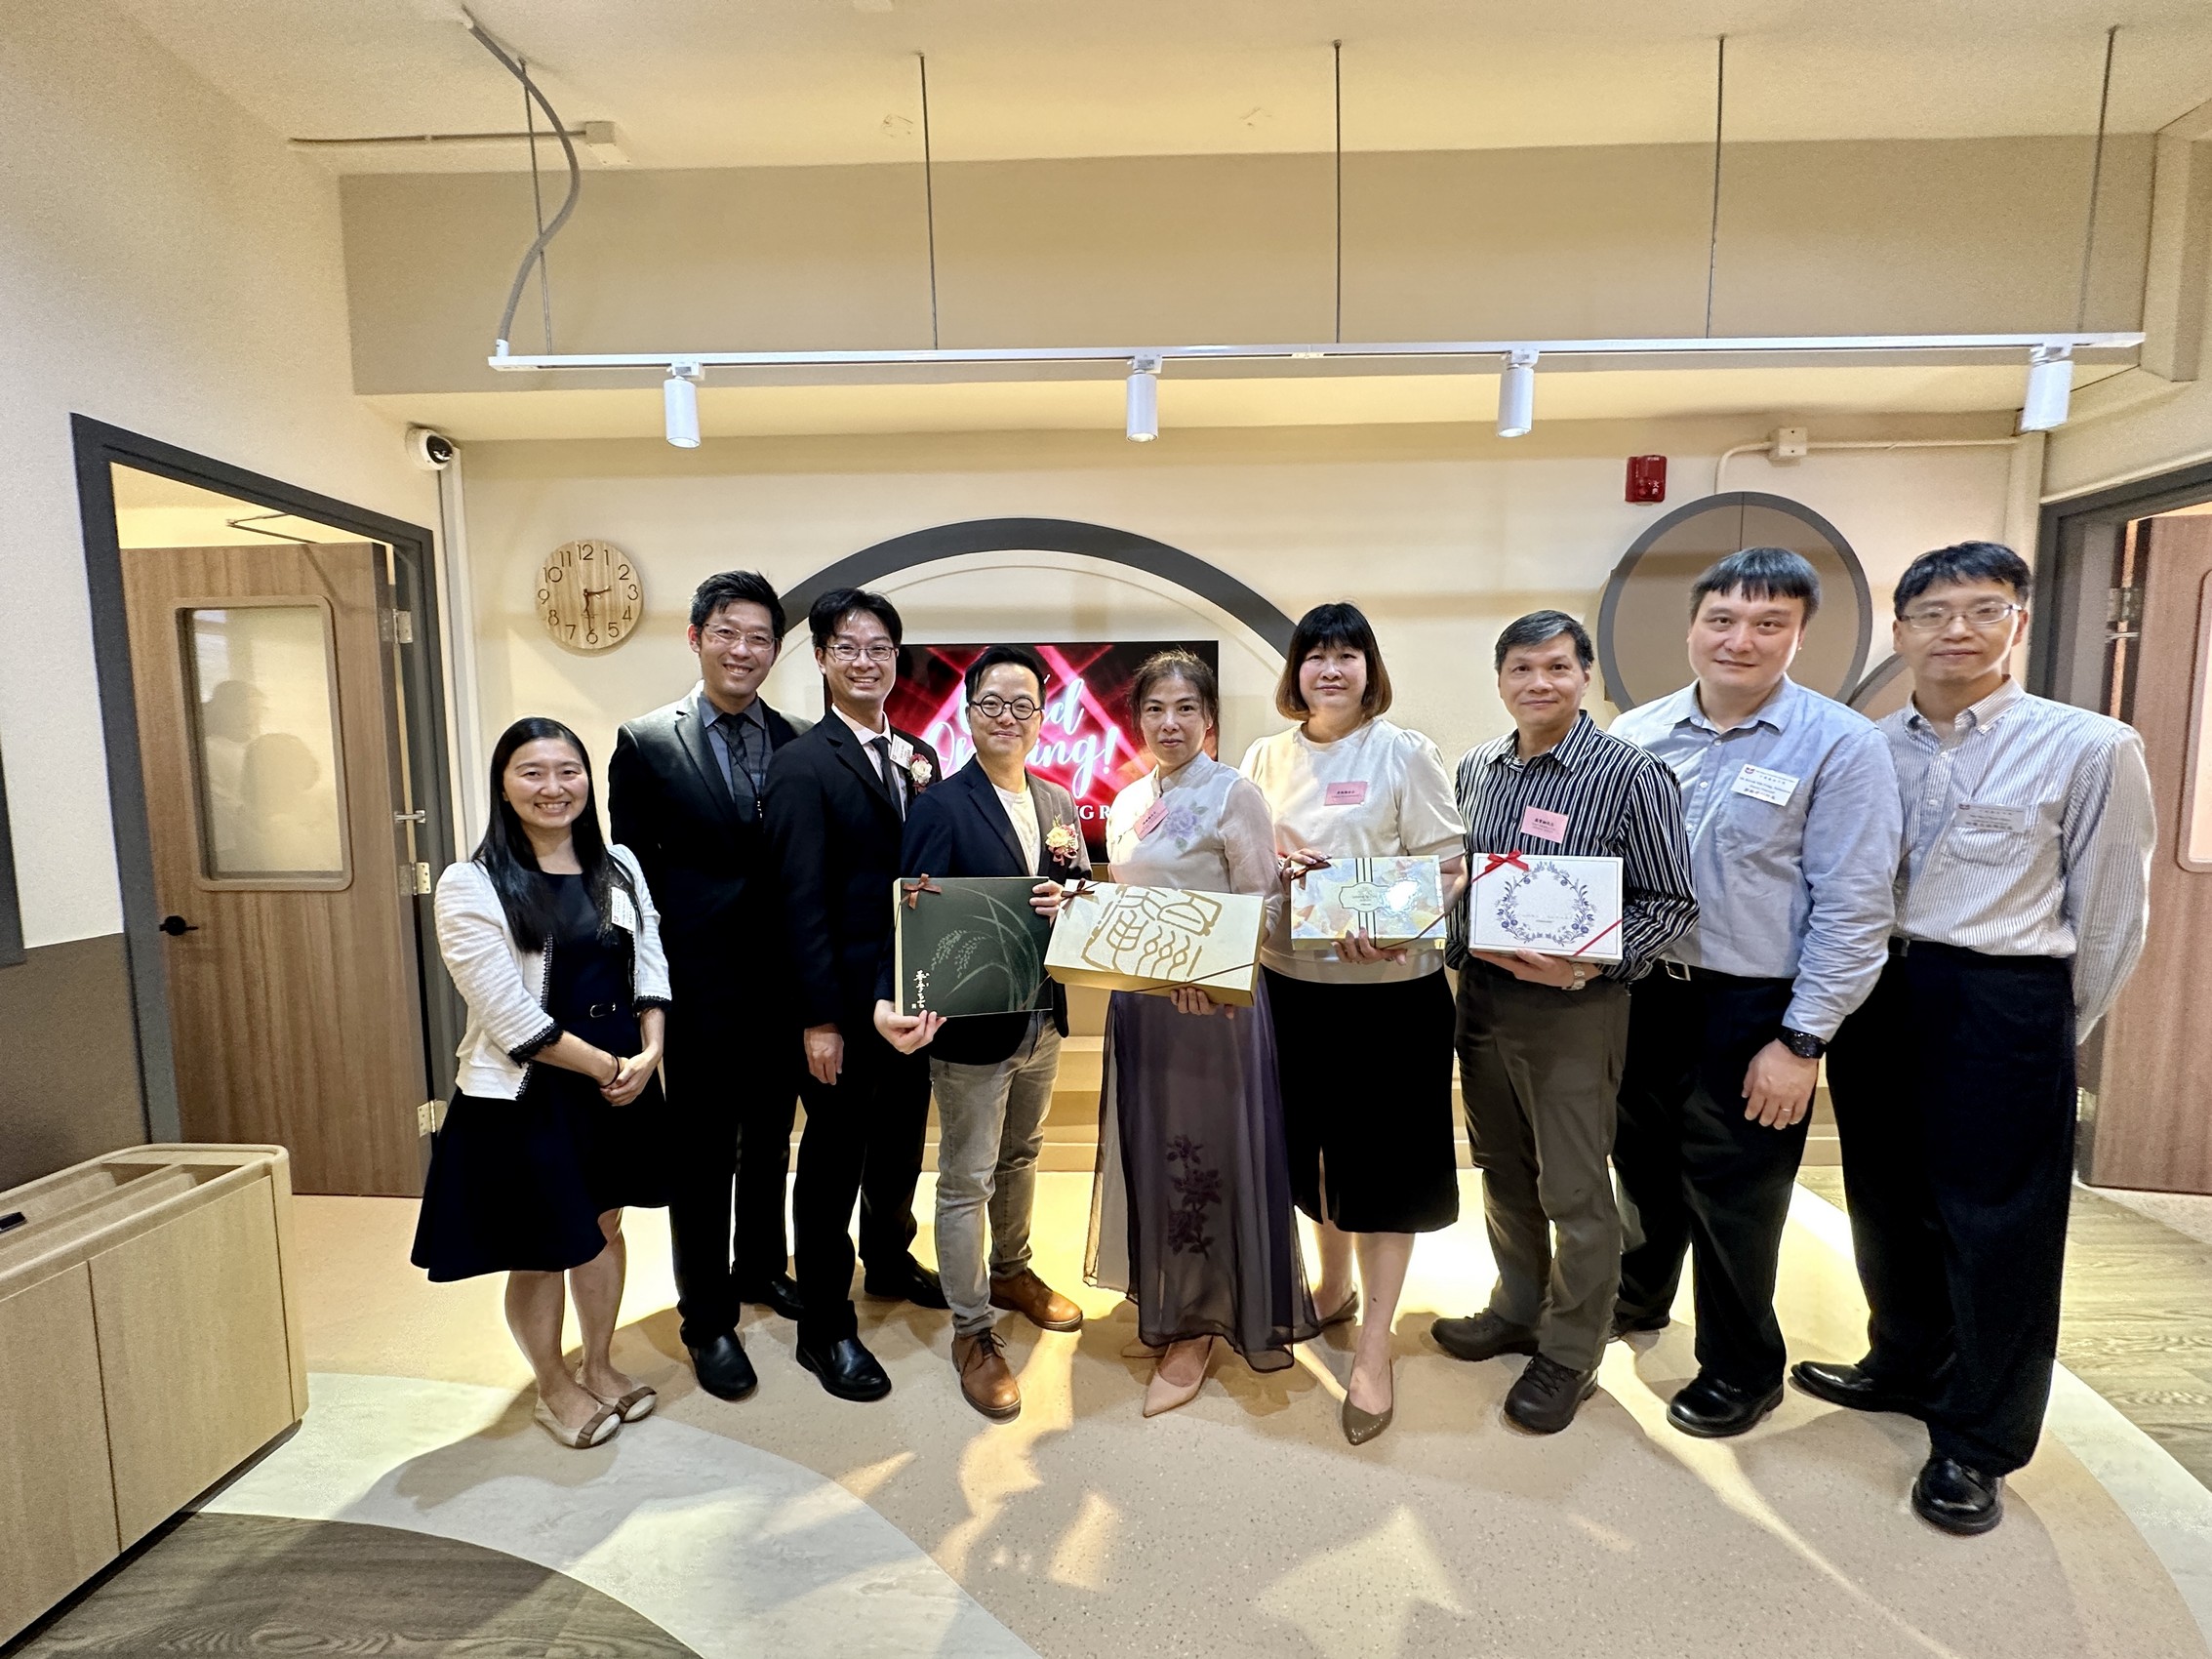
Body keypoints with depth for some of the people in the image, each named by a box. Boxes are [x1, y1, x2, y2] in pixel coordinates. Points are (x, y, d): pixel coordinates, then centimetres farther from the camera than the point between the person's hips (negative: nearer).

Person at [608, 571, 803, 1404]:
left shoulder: (799, 745, 1)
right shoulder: (646, 742, -6)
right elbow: (634, 874, -4)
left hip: (785, 983, 3)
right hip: (702, 987, -3)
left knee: (770, 1141, 20)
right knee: (702, 1156, 10)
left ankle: (762, 1266, 43)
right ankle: (707, 1318, 28)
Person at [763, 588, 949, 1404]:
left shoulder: (919, 757, 8)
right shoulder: (801, 764, -12)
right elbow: (802, 901, -16)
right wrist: (821, 1017, -16)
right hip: (845, 1001, -6)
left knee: (901, 1138, 21)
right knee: (834, 1157, 8)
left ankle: (889, 1260, 45)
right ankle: (824, 1328, 25)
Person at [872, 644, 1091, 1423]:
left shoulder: (1059, 805, 4)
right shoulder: (940, 806, -15)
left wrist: (1068, 903, -15)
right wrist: (893, 1004, -36)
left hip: (1043, 1016, 6)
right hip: (970, 1026, -6)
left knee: (1020, 1156, 25)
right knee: (967, 1181, 9)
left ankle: (1011, 1272, 48)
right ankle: (972, 1331, 26)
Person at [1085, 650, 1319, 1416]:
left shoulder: (1234, 794, -9)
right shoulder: (1128, 802, 10)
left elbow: (1262, 906, -12)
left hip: (1213, 1000, -6)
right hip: (1139, 1000, 7)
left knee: (1204, 1152, 4)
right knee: (1149, 1148, 16)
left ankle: (1195, 1329, 21)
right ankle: (1165, 1299, 36)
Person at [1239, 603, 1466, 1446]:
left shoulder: (1404, 752, -5)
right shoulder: (1266, 756, 6)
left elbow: (1446, 866, -8)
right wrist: (1269, 850, -11)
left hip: (1389, 986, -4)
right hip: (1291, 981, 4)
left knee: (1383, 1157, 5)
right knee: (1314, 1141, 18)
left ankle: (1373, 1347, 20)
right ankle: (1334, 1286, 43)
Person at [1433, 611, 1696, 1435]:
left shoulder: (1630, 774, -11)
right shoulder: (1476, 769, 5)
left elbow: (1671, 904, -10)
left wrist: (1585, 967, -23)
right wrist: (1453, 947, 0)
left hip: (1574, 1009, -5)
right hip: (1481, 995, 6)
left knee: (1574, 1192, 8)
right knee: (1503, 1173, 20)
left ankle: (1570, 1353, 28)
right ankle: (1518, 1310, 41)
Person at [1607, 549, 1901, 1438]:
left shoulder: (1841, 745, -12)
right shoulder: (1635, 735, 0)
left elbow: (1852, 908, -12)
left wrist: (1801, 1042, -13)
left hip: (1750, 1011, -4)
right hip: (1641, 992, 4)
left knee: (1732, 1196, 11)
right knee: (1644, 1164, 22)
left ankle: (1741, 1370, 36)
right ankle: (1639, 1295, 49)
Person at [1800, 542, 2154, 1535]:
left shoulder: (2089, 749, -7)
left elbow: (2110, 917, -3)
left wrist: (2051, 1038, 3)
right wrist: (1852, 997, 7)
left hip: (2002, 1007, -4)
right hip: (1874, 996, 5)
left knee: (1997, 1227, 6)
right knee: (1888, 1204, 18)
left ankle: (1976, 1443, 26)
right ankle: (1905, 1369, 41)